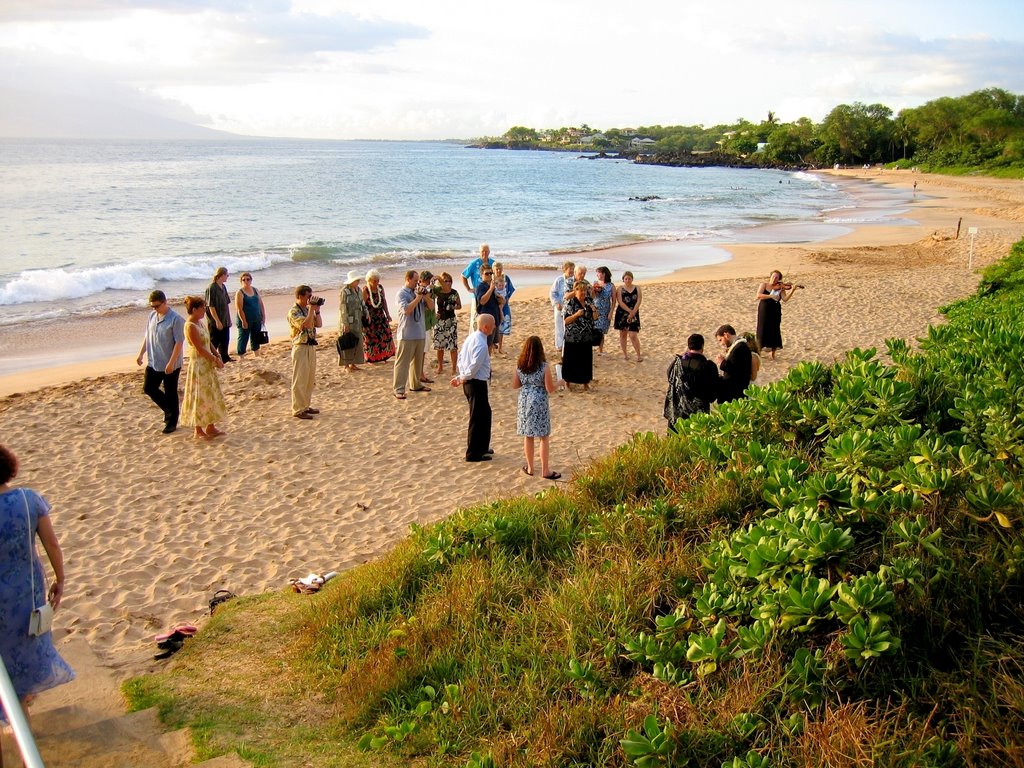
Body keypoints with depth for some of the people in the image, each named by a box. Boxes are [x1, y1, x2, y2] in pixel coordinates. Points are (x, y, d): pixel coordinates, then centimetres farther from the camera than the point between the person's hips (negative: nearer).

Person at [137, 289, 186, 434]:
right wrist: (141, 354, 12)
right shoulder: (152, 316, 4)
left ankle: (171, 422, 19)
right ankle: (169, 410, 30)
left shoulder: (175, 319, -17)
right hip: (153, 362, 7)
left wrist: (171, 363, -23)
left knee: (170, 394, 4)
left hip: (170, 365, -7)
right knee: (148, 388, 11)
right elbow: (147, 336, 16)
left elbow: (179, 343, -20)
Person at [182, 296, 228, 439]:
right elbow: (200, 348, -21)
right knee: (200, 397, 0)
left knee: (211, 395, 14)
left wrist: (217, 356, 0)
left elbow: (208, 342, 13)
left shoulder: (199, 323, 10)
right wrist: (214, 359, -14)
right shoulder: (190, 326, -19)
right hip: (198, 365, -10)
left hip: (207, 365, 10)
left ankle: (210, 427, 24)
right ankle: (199, 430, 11)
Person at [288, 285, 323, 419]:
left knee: (310, 380, 14)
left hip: (311, 347, 9)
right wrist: (312, 309, -21)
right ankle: (298, 410, 1)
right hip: (301, 348, -9)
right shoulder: (294, 312, -13)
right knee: (300, 380, -4)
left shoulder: (307, 310, 13)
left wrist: (317, 310, 0)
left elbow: (319, 324, 11)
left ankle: (306, 406, 25)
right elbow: (306, 325, -27)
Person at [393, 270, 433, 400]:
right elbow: (406, 310, -23)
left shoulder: (418, 291, 10)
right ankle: (399, 389, -5)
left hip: (420, 333, 7)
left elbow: (431, 305, 11)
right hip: (407, 334, -7)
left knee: (417, 360, 17)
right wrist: (418, 297, -19)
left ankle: (415, 384, 31)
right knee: (402, 362, -5)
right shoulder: (402, 293, -9)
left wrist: (426, 296, -8)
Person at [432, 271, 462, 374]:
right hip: (440, 320, 1)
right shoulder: (437, 292, -3)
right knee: (439, 345, 7)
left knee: (453, 345, -5)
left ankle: (454, 367, 5)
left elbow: (459, 306, 8)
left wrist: (453, 307, -11)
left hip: (451, 320, -1)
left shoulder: (454, 293, -2)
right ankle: (440, 366, 23)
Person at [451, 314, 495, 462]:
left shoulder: (471, 337, 8)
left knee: (485, 413, 22)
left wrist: (459, 376, 11)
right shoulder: (481, 344, -22)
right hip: (477, 383, -10)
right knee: (477, 418, 1)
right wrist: (461, 378, -11)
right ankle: (473, 454, 9)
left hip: (470, 382, 10)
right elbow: (474, 367, -25)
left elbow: (460, 357, 13)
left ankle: (482, 446, 35)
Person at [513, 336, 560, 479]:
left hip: (524, 402, 4)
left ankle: (530, 467, 25)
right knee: (544, 438, 8)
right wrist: (553, 380, 6)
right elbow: (550, 390, -13)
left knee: (528, 436, 15)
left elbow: (515, 385, 5)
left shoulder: (519, 365, -4)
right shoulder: (544, 367, -16)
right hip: (539, 403, -4)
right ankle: (545, 470, 12)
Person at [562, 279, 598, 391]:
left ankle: (586, 382, 22)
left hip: (587, 338, 5)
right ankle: (568, 382, 18)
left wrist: (594, 310, -10)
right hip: (572, 338, -4)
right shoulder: (570, 303, -9)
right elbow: (566, 321, -11)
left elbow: (595, 318, 9)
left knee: (586, 360, 9)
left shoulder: (589, 302, 6)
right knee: (571, 360, 3)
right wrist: (576, 315, -24)